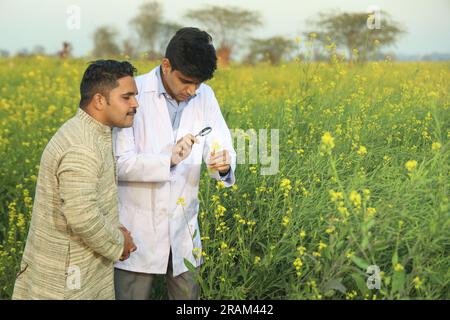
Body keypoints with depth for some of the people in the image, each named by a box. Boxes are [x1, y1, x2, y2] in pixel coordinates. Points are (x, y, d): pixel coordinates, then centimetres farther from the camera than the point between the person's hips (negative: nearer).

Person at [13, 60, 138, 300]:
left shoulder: (88, 133, 6)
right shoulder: (81, 149, -25)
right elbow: (83, 217, -29)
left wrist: (117, 235, 3)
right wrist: (118, 244, -13)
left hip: (86, 267, 9)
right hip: (67, 278, -9)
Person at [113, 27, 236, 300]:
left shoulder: (205, 96, 1)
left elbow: (222, 149, 0)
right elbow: (119, 163, -18)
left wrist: (224, 164, -24)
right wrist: (169, 160, -31)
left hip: (183, 224, 4)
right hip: (138, 225, -4)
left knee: (189, 294, 14)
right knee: (131, 294, 7)